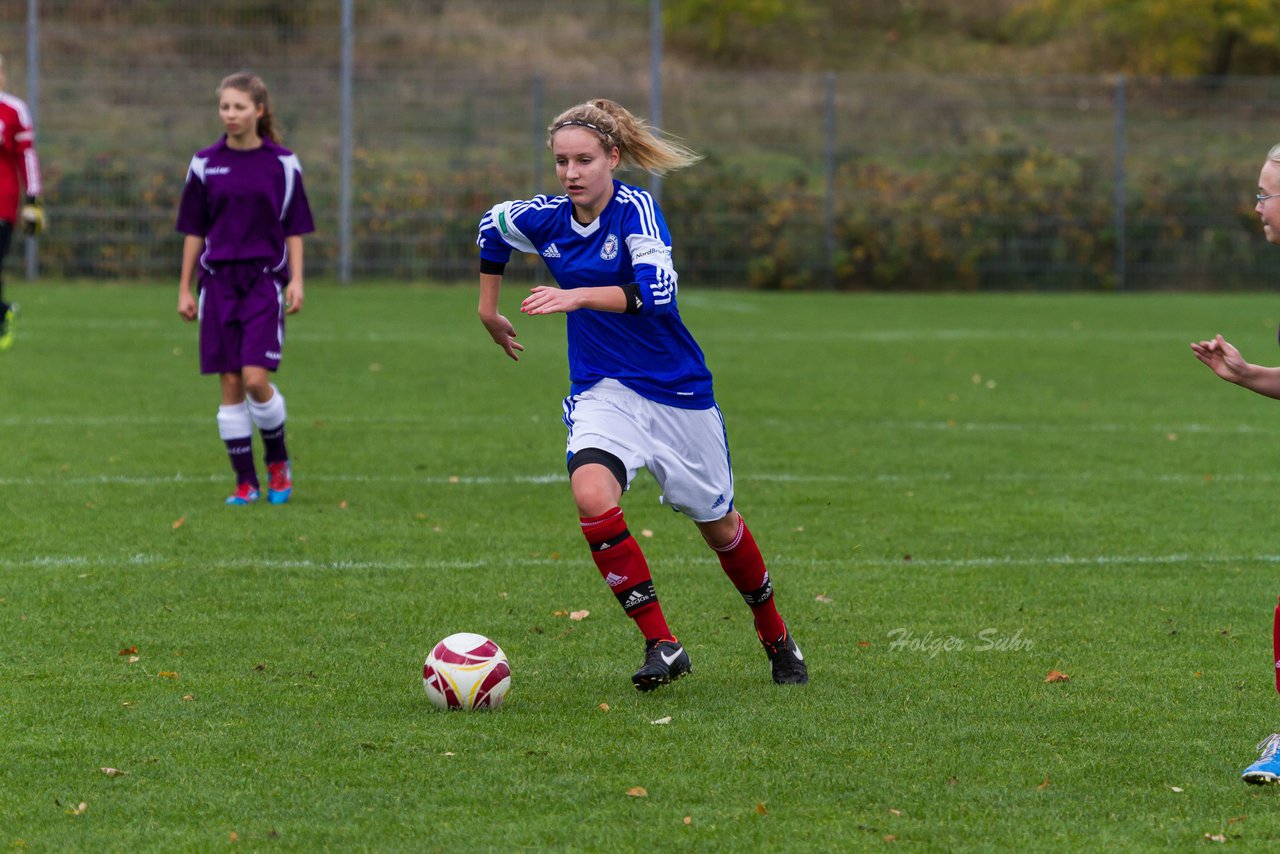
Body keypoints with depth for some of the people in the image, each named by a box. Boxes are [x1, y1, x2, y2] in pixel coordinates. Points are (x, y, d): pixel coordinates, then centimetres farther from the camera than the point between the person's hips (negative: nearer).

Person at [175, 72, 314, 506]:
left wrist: (296, 281, -6)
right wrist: (184, 288, 7)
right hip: (219, 281, 2)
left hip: (265, 279, -2)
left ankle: (278, 460, 12)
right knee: (230, 383, 0)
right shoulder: (205, 164, 4)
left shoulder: (282, 164, 0)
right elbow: (194, 230, 9)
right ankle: (245, 482, 7)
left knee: (256, 379, -13)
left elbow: (295, 229, 4)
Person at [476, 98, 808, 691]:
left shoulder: (634, 209, -17)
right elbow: (492, 224, 20)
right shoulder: (545, 220, -3)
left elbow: (657, 291, -33)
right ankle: (660, 643, -21)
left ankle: (775, 636, 40)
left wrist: (579, 296, -43)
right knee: (591, 494, -28)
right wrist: (488, 308, 23)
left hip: (678, 393, -3)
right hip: (602, 392, 3)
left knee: (716, 524, 13)